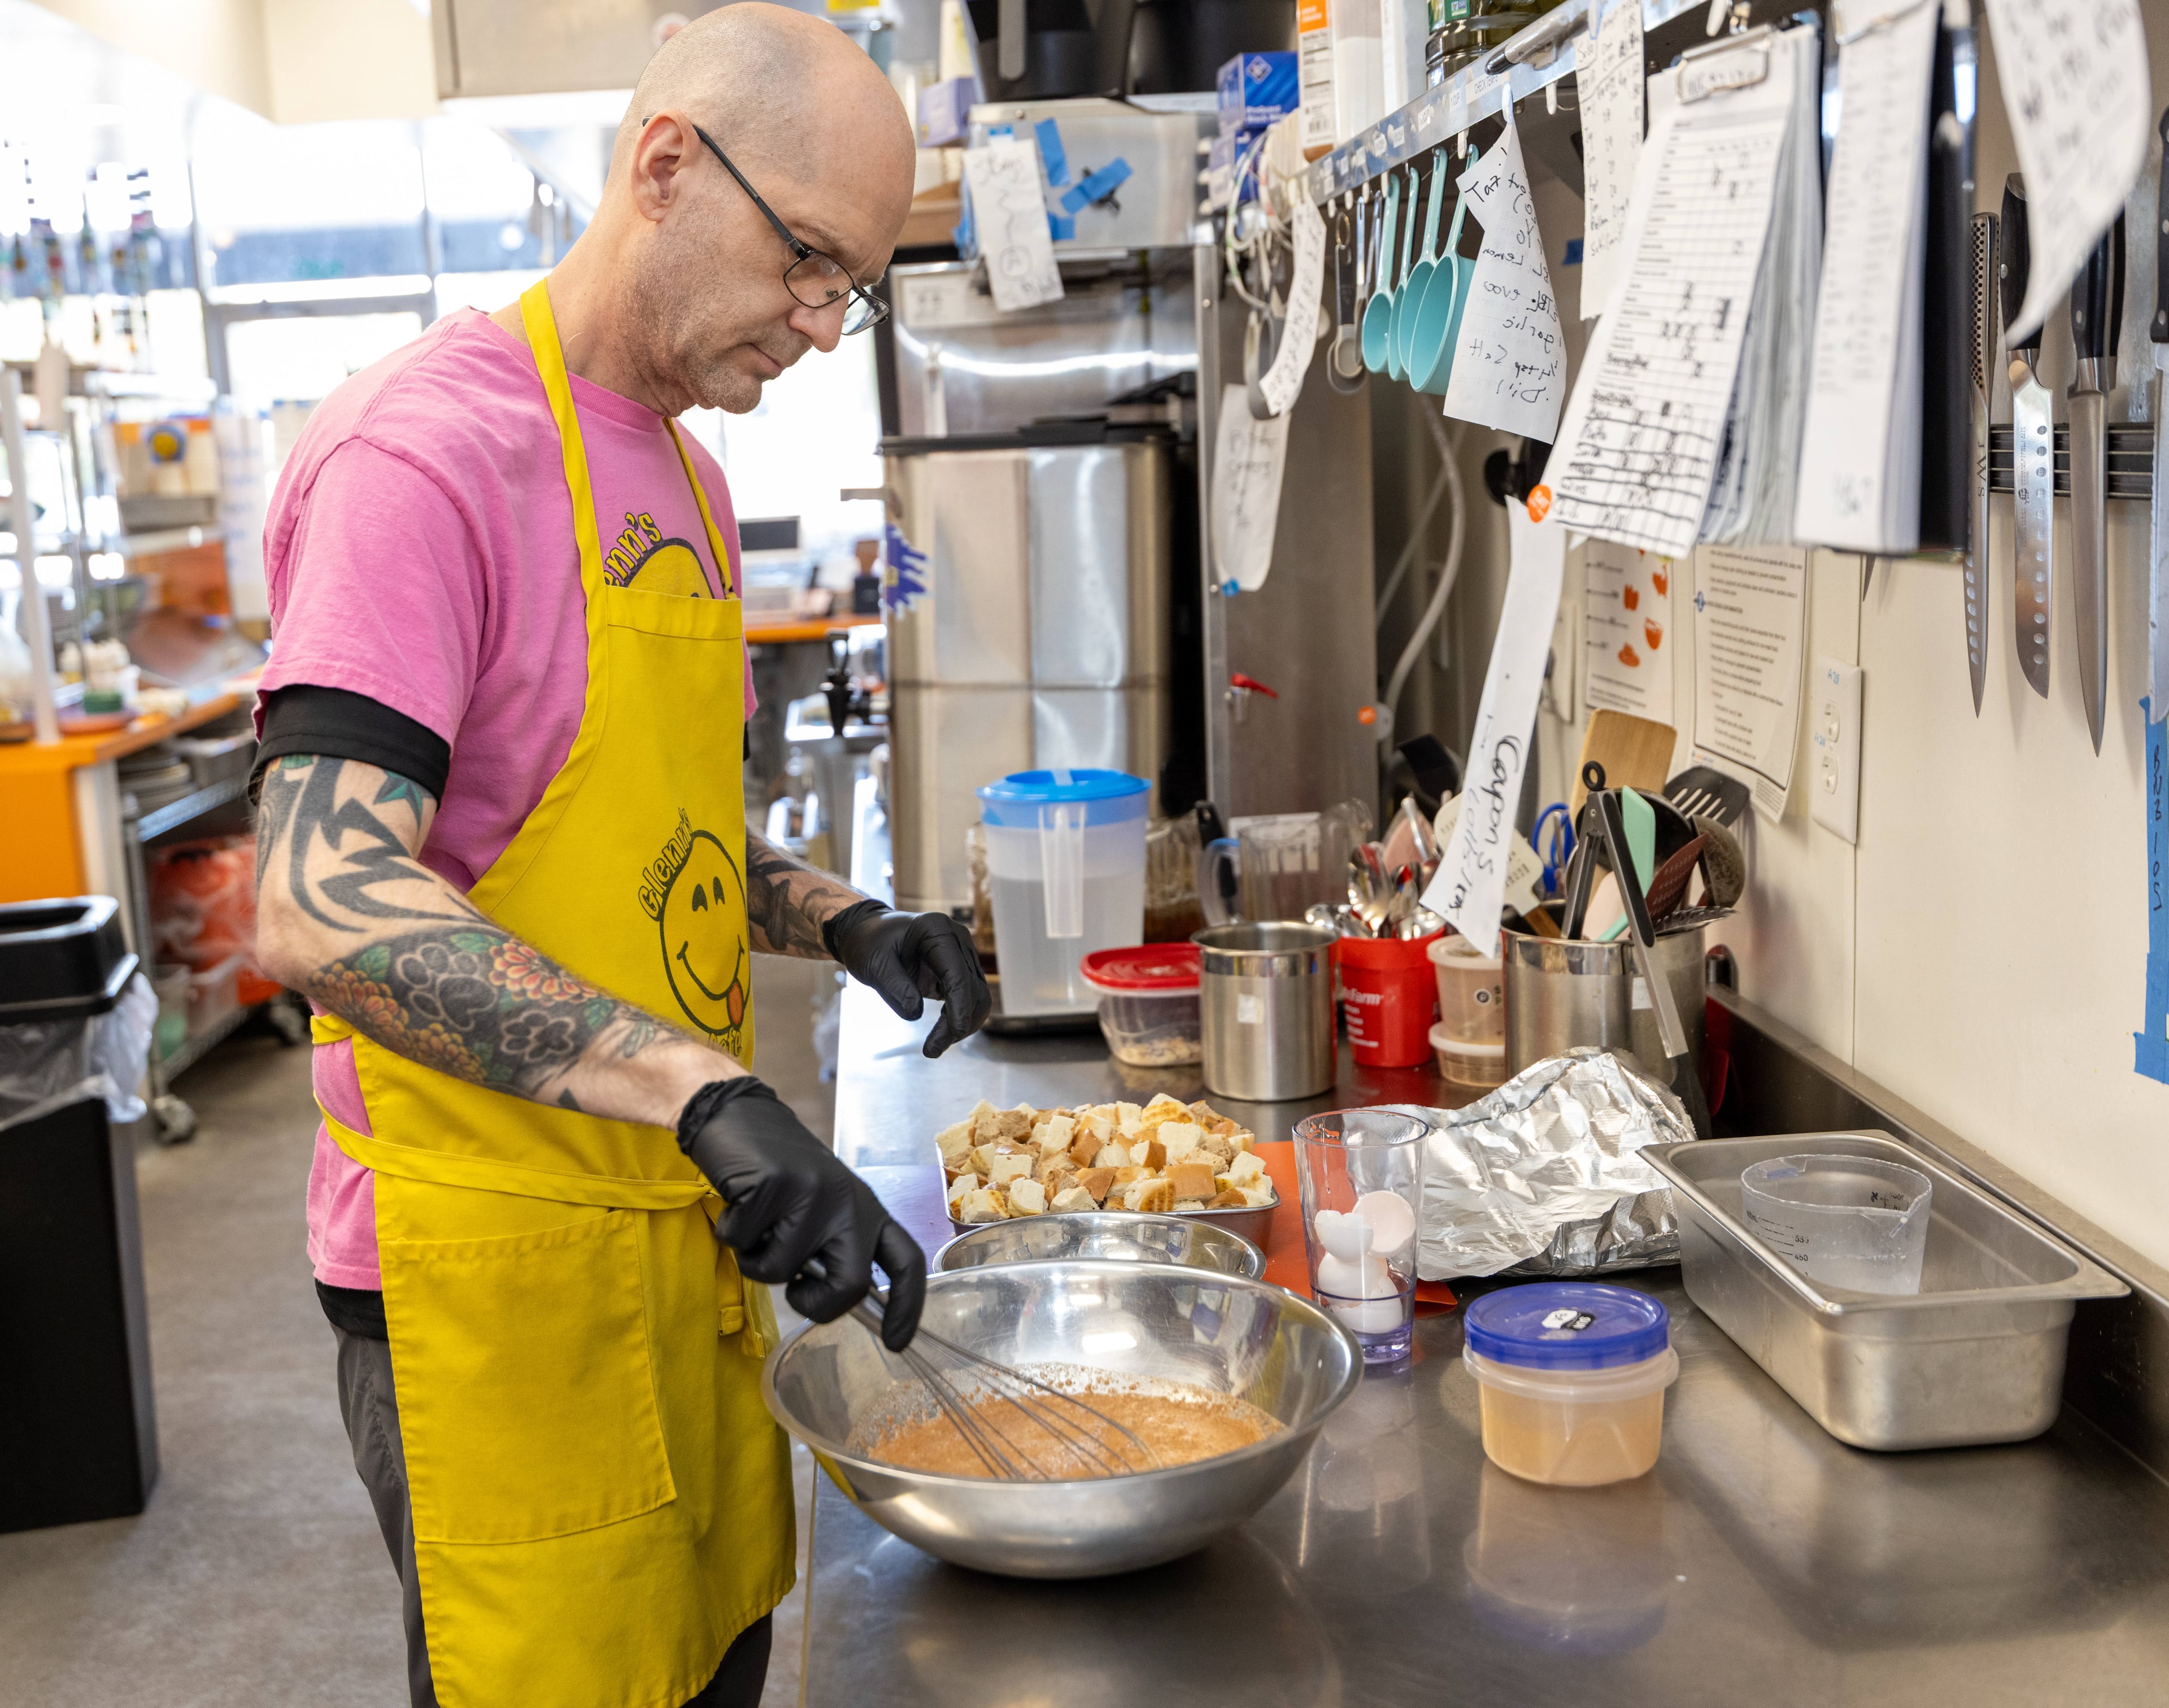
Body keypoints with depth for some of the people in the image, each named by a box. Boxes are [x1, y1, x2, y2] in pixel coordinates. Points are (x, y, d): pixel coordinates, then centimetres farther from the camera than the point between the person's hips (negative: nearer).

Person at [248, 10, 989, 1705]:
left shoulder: (683, 479, 12)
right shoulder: (429, 449, -17)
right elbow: (324, 906, -28)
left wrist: (837, 921, 1)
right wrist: (707, 1092, -35)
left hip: (681, 1223, 9)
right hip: (498, 1262, -8)